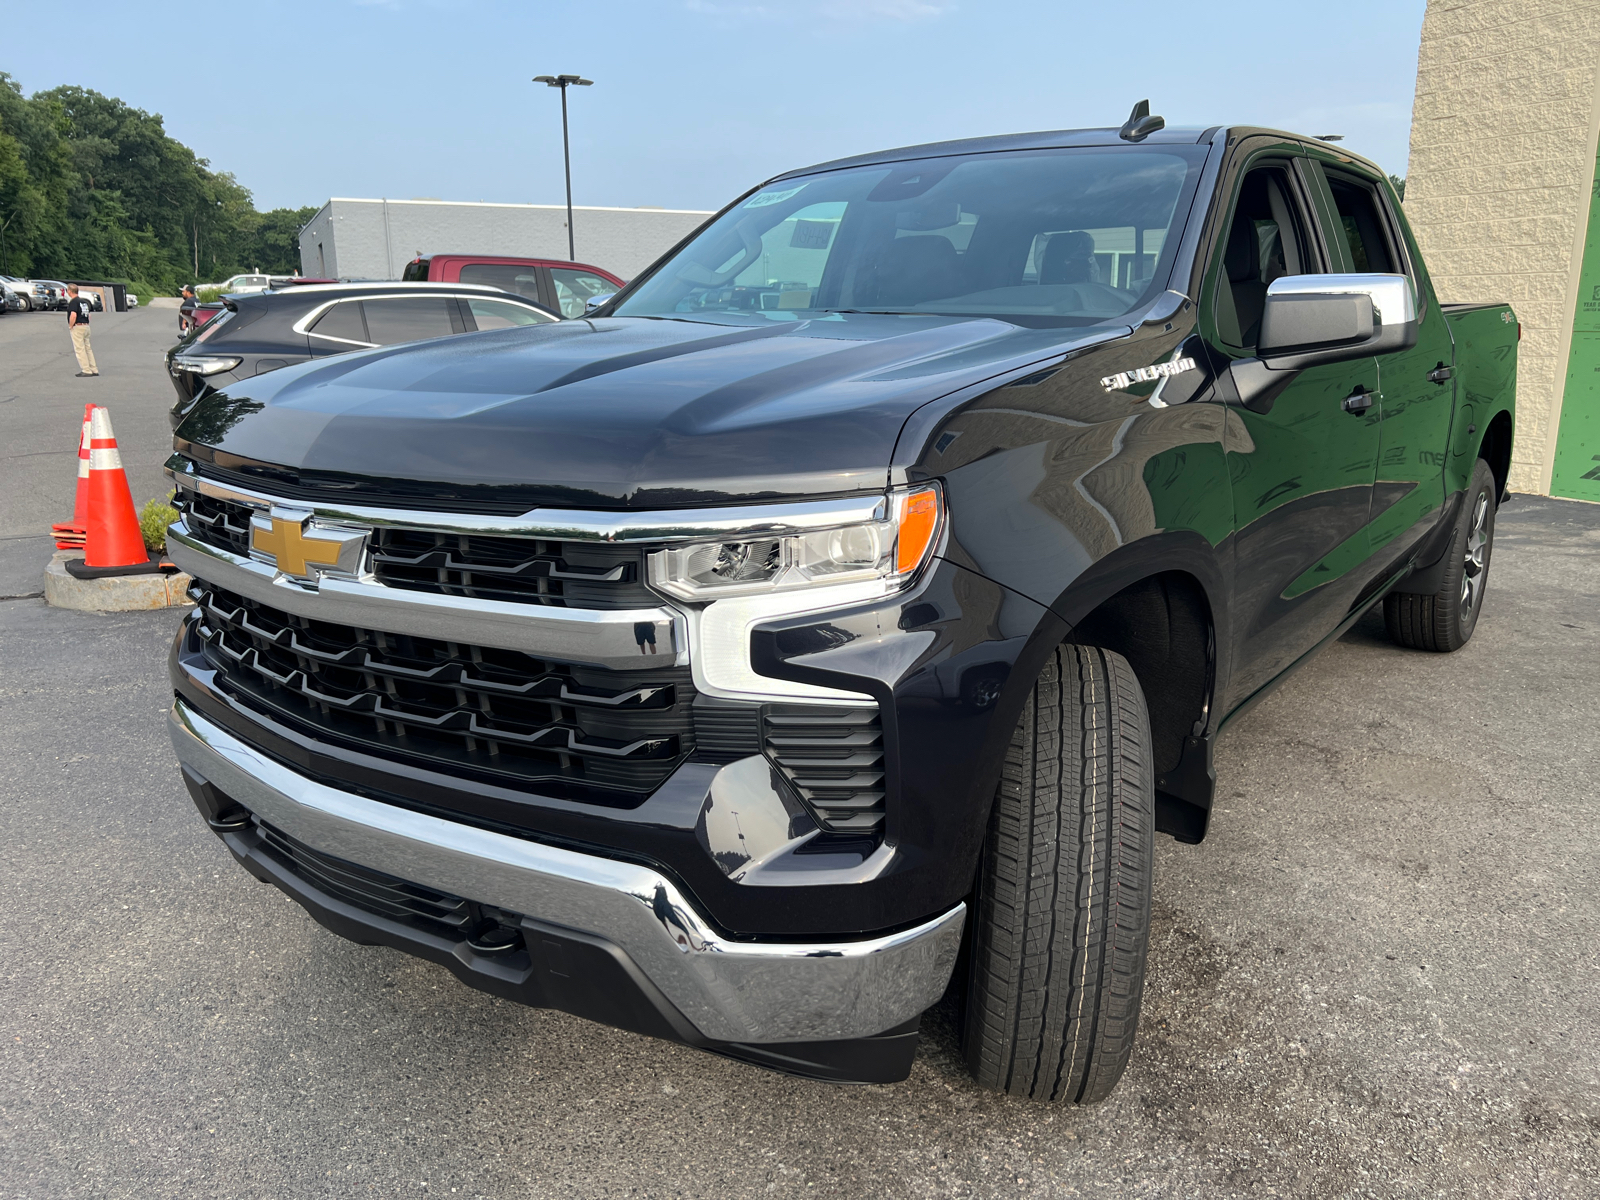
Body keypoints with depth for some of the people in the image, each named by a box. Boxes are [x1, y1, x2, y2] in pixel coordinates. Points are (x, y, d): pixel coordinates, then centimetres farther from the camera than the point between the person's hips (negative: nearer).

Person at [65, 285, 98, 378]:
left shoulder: (73, 302, -13)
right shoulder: (85, 301, 13)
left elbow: (73, 315, -25)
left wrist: (70, 326, -11)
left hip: (77, 327, -8)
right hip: (86, 326, 8)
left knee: (80, 349, -4)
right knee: (88, 348, 12)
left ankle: (86, 371, -7)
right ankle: (94, 370, 11)